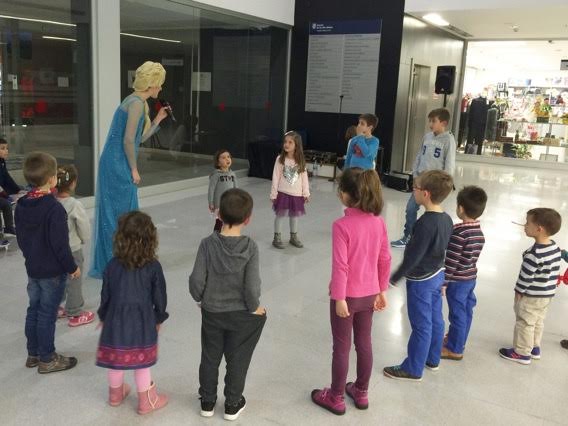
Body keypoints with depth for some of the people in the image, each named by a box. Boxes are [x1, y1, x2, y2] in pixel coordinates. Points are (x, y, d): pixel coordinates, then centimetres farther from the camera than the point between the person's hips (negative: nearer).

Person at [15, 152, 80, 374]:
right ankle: (47, 359, 15)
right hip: (53, 271, -7)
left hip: (32, 268, 8)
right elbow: (60, 244, -22)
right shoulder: (54, 208, -24)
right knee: (47, 314, 2)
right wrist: (72, 267, -10)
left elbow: (20, 238, 11)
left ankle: (33, 354, 30)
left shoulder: (21, 206, 1)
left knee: (33, 310, 17)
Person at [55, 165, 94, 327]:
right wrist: (82, 240, 6)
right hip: (72, 250, -5)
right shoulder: (75, 205, -24)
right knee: (74, 281, 11)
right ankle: (75, 314, 24)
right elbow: (85, 230, -15)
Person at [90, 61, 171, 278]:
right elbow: (128, 140, -19)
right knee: (119, 214, -1)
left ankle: (107, 262, 26)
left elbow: (140, 138, 20)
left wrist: (158, 119, 18)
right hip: (117, 166, -10)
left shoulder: (139, 102, 15)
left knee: (125, 213, 15)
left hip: (117, 166, 10)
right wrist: (134, 169, -11)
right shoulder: (136, 103, -14)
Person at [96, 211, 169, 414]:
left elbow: (105, 295, 0)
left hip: (116, 319, 2)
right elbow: (159, 297, -6)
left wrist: (103, 317, 16)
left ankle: (116, 394, 41)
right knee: (141, 362, 12)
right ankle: (146, 401, 26)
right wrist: (159, 318, 10)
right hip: (142, 321, -2)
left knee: (116, 359, 19)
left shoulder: (113, 265, -8)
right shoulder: (153, 267, -13)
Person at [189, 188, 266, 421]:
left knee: (209, 358, 20)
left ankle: (207, 402, 35)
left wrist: (200, 299, 5)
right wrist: (254, 307, -2)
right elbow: (251, 286, -20)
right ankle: (233, 404, 31)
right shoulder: (250, 247, -20)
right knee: (237, 360, 17)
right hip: (241, 314, -1)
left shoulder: (208, 243, -16)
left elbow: (196, 280, -14)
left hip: (211, 313, 2)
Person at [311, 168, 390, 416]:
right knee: (364, 343, 20)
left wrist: (339, 298, -15)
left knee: (341, 347, 10)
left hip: (347, 295, -5)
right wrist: (382, 290, 12)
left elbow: (340, 266, -22)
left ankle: (336, 398, 27)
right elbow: (385, 260, 2)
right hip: (369, 294, 6)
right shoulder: (379, 222, -5)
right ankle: (361, 393, 36)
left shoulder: (341, 225, -22)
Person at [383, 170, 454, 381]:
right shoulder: (446, 219, 0)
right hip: (437, 275, 9)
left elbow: (414, 256, -24)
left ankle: (413, 369, 17)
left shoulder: (426, 222, -27)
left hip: (421, 281, -9)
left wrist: (394, 278, -13)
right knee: (435, 320, 20)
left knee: (421, 326, 3)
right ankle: (432, 359, 36)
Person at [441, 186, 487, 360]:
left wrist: (443, 282, -14)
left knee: (457, 314, 3)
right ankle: (458, 341, 35)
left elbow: (451, 261, -21)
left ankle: (454, 349, 16)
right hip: (471, 278, 8)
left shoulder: (458, 232, -23)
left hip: (458, 281, -8)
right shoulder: (479, 232, 2)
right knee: (466, 312, 19)